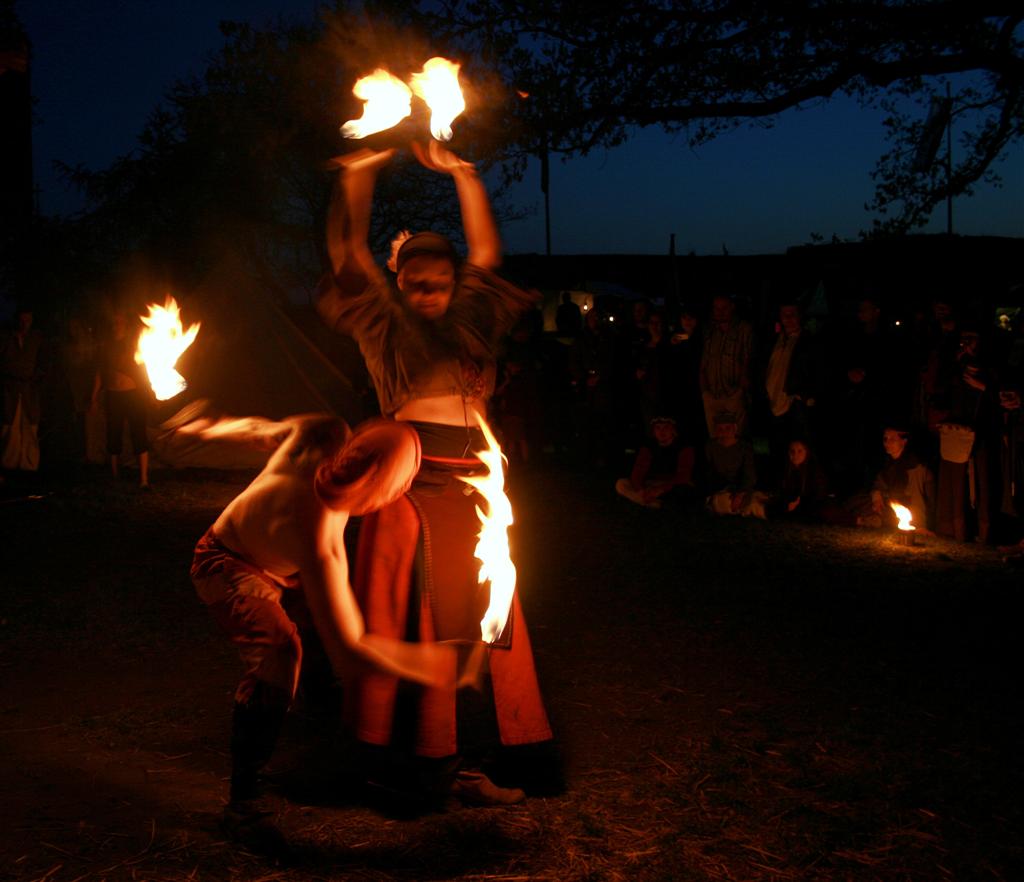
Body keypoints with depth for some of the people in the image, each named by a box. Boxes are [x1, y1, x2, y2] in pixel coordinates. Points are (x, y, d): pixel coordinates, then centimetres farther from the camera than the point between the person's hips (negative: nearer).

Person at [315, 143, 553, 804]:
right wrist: (360, 177, 0)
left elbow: (487, 249, 19)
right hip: (412, 481, -4)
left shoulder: (469, 322, 18)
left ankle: (464, 762, 7)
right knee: (410, 622, -3)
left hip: (473, 483, 5)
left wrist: (460, 172, 16)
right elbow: (350, 253, 3)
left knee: (475, 623, 2)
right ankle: (406, 759, 4)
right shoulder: (385, 326, 9)